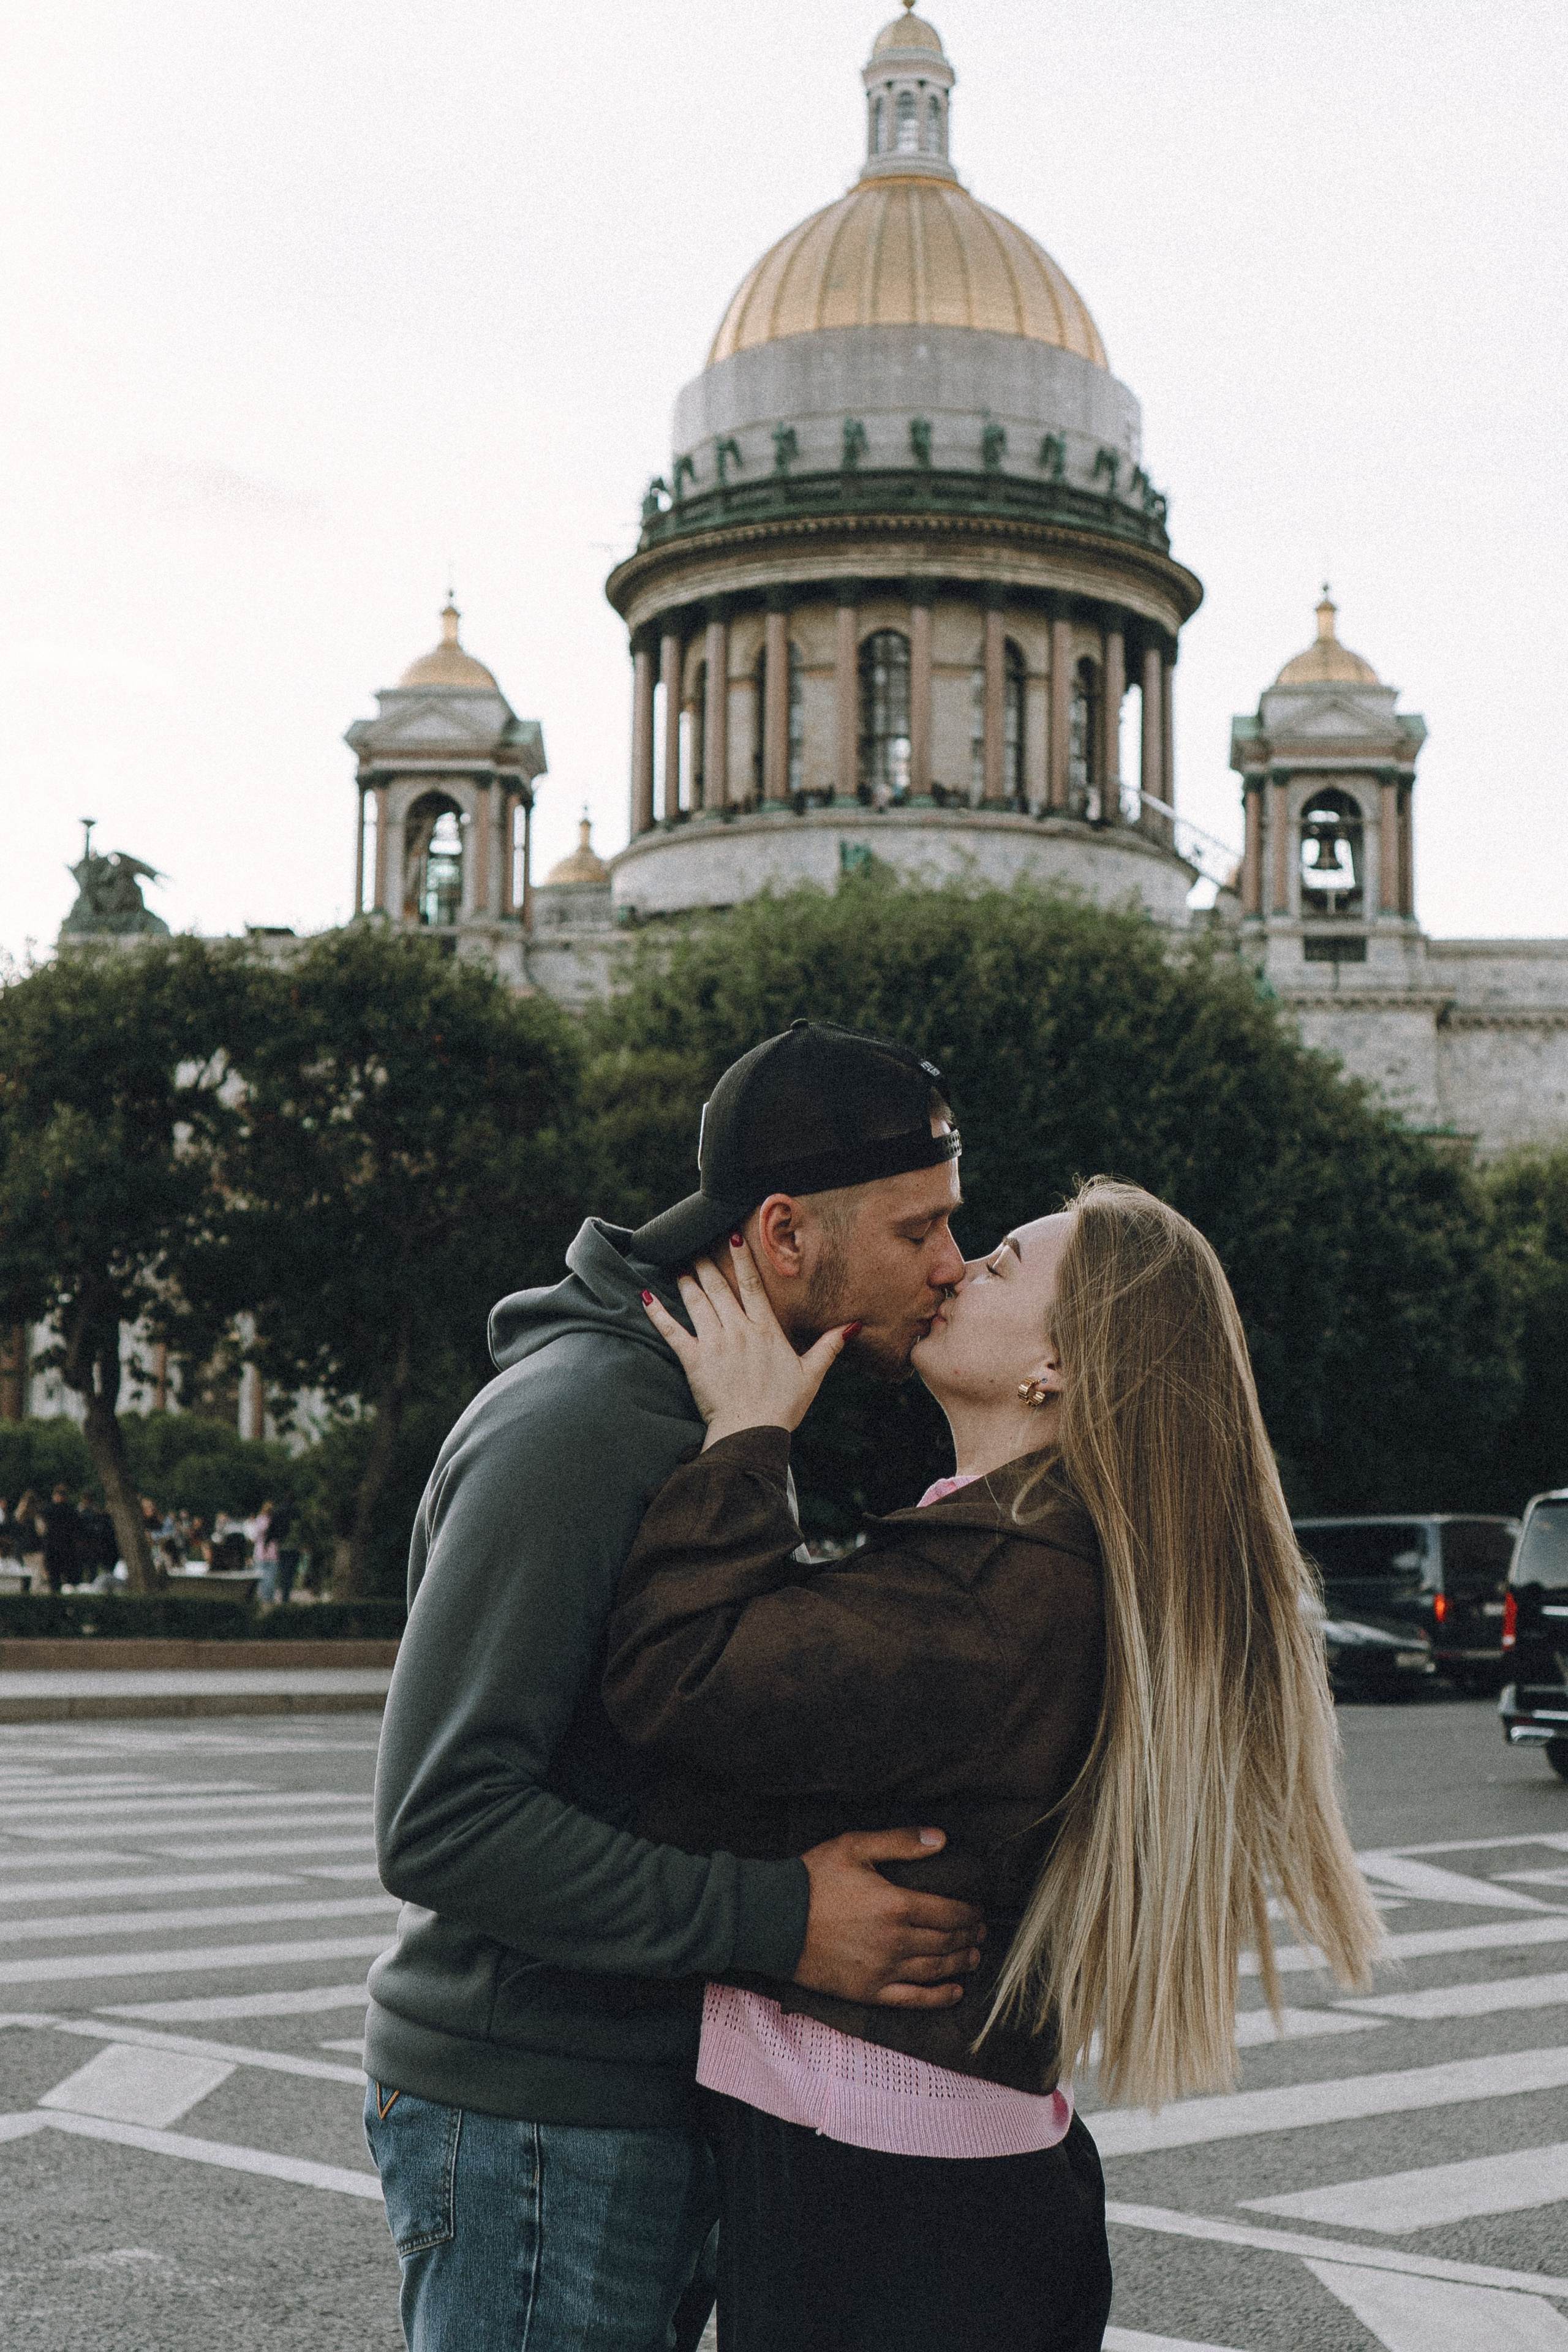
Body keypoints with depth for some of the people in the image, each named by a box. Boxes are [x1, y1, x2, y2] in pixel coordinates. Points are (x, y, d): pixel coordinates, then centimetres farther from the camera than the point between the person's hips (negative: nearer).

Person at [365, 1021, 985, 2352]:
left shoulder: (723, 1423, 13)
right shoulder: (570, 1425, -21)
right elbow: (442, 1822, -26)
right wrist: (776, 1920, -27)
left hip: (654, 2098, 9)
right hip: (532, 2126, -9)